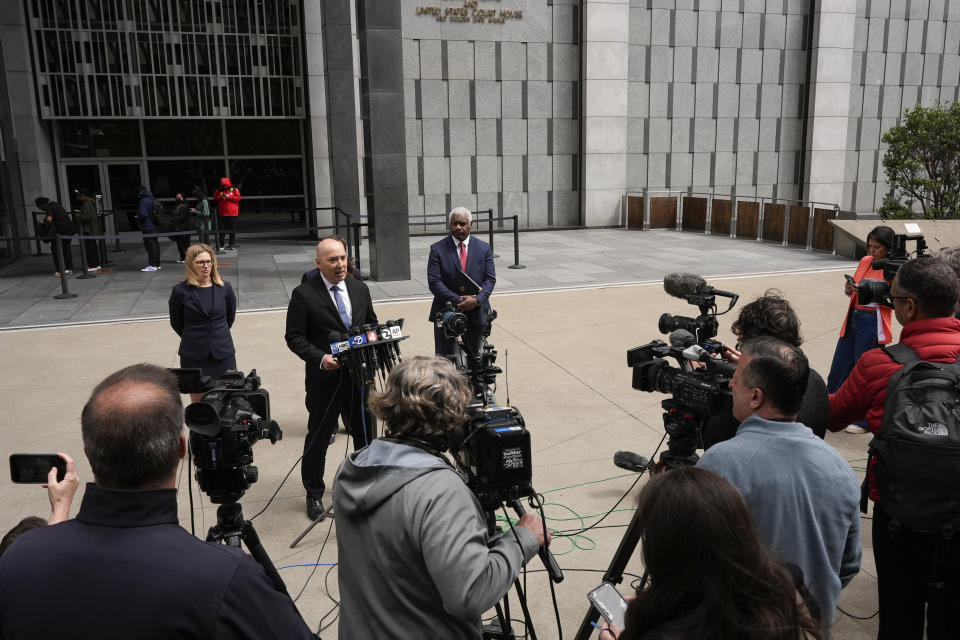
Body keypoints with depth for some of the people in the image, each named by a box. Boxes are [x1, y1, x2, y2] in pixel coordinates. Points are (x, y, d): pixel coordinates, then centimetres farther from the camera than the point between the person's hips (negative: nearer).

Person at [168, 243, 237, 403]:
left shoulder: (224, 287, 0)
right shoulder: (180, 291, -6)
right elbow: (176, 322, 7)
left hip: (223, 354, 2)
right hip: (193, 356, -1)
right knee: (198, 402, 5)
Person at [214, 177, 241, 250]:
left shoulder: (234, 190, 3)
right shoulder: (219, 191, 10)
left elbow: (238, 198, -5)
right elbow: (215, 199, 11)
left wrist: (229, 197, -13)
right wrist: (220, 197, -8)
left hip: (232, 213, -2)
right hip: (222, 213, 2)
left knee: (232, 229, 1)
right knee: (222, 229, 1)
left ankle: (232, 244, 7)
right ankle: (221, 244, 7)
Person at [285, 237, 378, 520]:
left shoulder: (360, 289, 5)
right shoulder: (303, 295, -9)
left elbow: (372, 324, 16)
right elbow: (294, 337, -9)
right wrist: (321, 358, -22)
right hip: (325, 379, -4)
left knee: (366, 433, 15)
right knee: (318, 438, 10)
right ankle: (314, 493, 29)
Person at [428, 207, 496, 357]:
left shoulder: (484, 248, 5)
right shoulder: (437, 249, -2)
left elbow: (490, 278, 1)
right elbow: (434, 281, -9)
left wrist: (477, 300, -17)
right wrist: (459, 300, -18)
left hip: (476, 312, 2)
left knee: (475, 357, 12)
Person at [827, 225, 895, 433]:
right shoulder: (865, 261, 8)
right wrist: (849, 288, -5)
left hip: (872, 324, -7)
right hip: (853, 318, 7)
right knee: (839, 367, 14)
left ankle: (864, 420, 18)